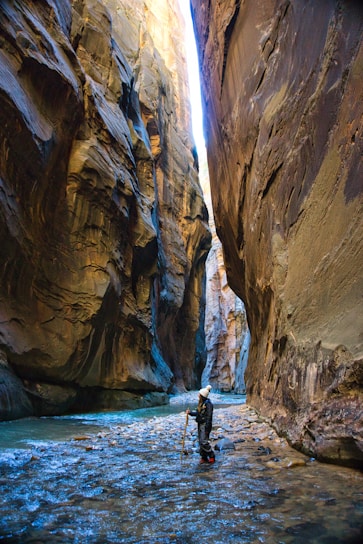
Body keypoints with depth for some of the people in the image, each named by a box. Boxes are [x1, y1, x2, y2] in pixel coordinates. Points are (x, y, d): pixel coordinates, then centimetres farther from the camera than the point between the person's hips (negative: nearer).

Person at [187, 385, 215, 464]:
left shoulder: (208, 403, -17)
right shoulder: (201, 403, 11)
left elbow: (209, 416, -19)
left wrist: (207, 428, -21)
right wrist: (190, 412, 5)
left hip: (205, 425, -9)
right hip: (200, 424, 9)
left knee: (204, 441, -10)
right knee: (200, 441, 12)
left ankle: (212, 457, 5)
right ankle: (204, 457, 22)